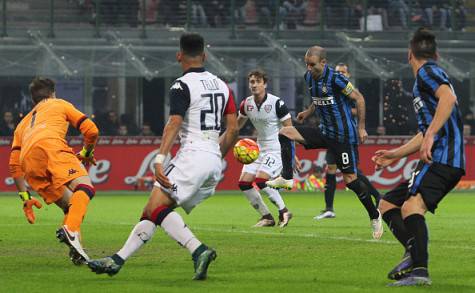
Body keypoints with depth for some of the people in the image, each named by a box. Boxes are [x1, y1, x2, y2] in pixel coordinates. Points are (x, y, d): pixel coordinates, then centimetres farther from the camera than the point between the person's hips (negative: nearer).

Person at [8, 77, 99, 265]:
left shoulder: (23, 124, 41)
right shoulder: (59, 105, 31)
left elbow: (14, 166, 32)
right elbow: (91, 131, 22)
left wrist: (25, 198, 31)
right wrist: (86, 153, 41)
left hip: (28, 160, 5)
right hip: (51, 146, -5)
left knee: (70, 205, 13)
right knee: (84, 187, -19)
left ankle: (76, 253, -7)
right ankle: (71, 229, -47)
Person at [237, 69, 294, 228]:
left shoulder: (277, 103, -16)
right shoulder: (247, 104, 1)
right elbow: (238, 124, 20)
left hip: (276, 148, -7)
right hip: (259, 148, 7)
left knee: (261, 180, -22)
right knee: (244, 183, -2)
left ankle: (283, 211, -3)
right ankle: (267, 217, 10)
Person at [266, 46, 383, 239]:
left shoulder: (335, 79, -19)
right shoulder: (309, 78, 3)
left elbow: (358, 98, -12)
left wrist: (361, 128, -11)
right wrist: (309, 112, 11)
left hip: (344, 135, -8)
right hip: (324, 132, 8)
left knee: (351, 179, -6)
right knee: (285, 133, -4)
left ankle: (374, 216, 11)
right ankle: (286, 178, -5)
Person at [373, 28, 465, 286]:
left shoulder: (427, 72, -1)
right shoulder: (423, 80, 28)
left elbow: (448, 98, -23)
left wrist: (430, 135, -28)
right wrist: (395, 154, 37)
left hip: (442, 158, -10)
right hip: (438, 160, 10)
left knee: (411, 206, -28)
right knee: (387, 204, 11)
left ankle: (420, 270, -39)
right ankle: (414, 252, -9)